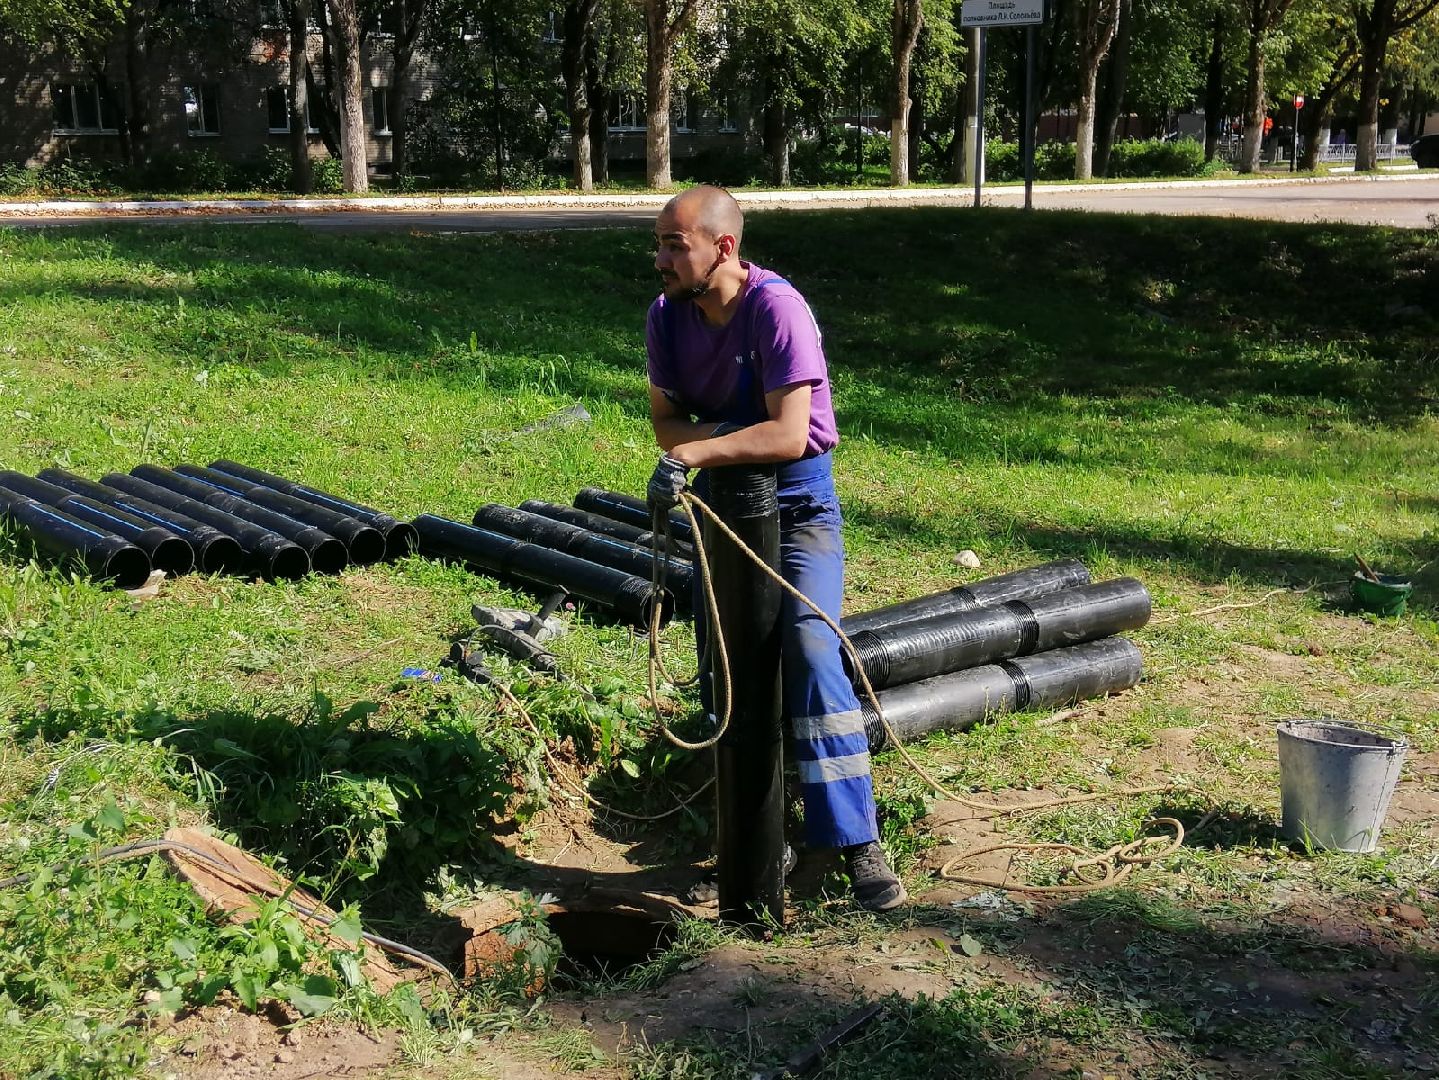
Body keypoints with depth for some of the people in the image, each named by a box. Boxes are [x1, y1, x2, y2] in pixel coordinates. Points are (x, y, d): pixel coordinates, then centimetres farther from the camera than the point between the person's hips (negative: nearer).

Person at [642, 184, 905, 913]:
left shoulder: (776, 308, -25)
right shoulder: (667, 315, -7)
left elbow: (789, 435, -31)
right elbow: (665, 419, -2)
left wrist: (693, 453, -32)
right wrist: (719, 434, -22)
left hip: (797, 498, -6)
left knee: (811, 653, -20)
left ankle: (857, 843, -13)